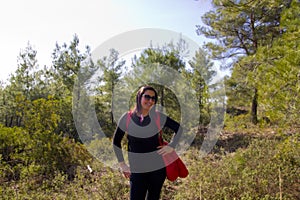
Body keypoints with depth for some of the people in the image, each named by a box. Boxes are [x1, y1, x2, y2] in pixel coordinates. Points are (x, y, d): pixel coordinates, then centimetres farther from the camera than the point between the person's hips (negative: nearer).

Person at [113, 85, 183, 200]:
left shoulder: (158, 117, -6)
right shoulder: (126, 118, -8)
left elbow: (178, 128, 7)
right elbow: (116, 142, 4)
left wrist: (171, 146, -5)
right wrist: (122, 164, 2)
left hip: (158, 168, 1)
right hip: (137, 171, -1)